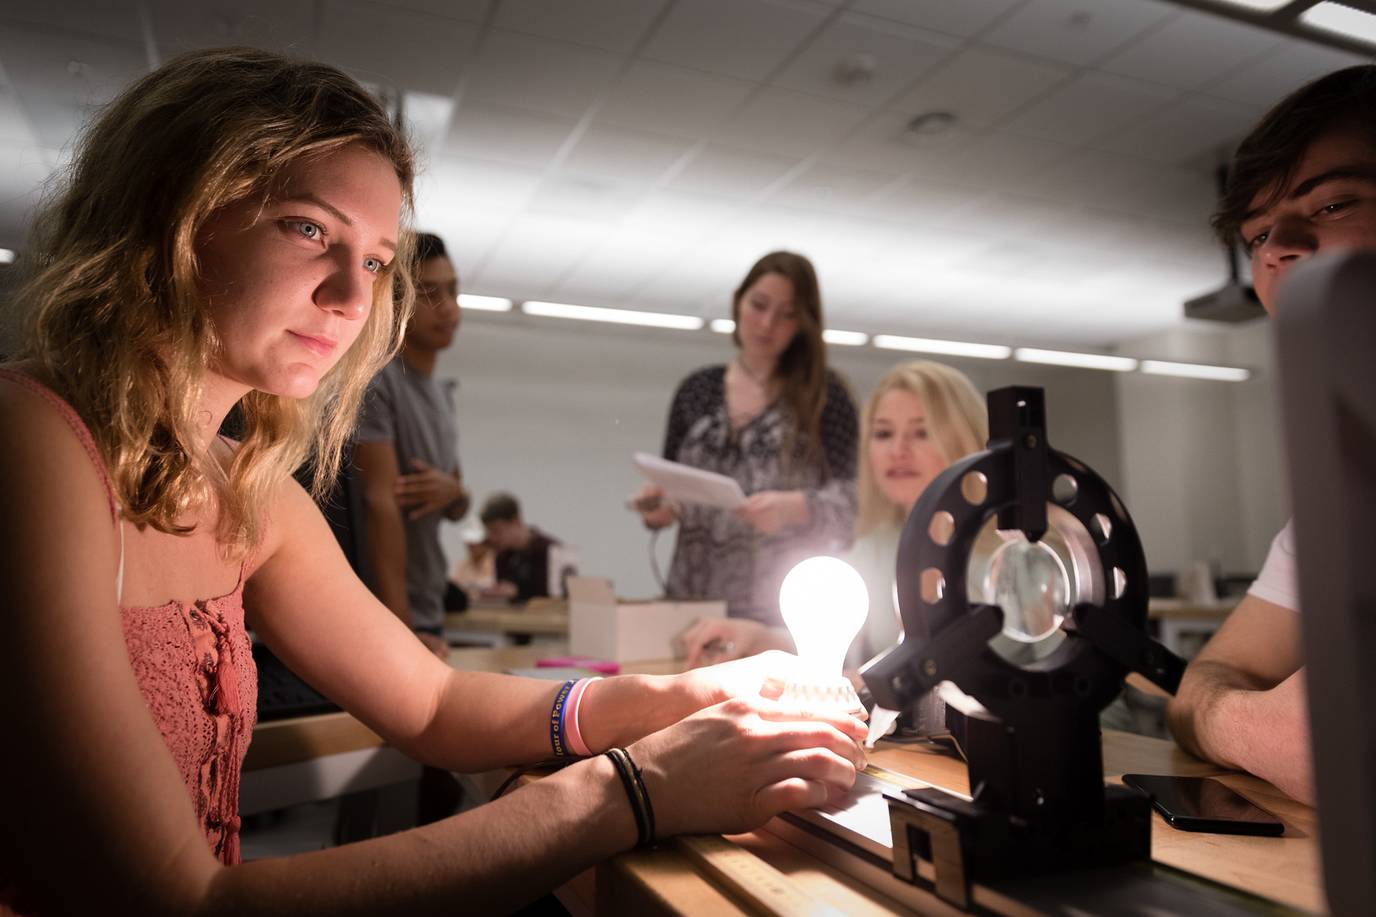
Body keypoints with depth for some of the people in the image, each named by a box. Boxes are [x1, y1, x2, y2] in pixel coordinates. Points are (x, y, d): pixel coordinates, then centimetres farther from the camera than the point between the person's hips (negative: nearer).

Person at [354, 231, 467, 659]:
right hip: (381, 622, -7)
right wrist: (402, 630, -23)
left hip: (429, 615, 8)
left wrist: (453, 491, -5)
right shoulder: (372, 380, -11)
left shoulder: (442, 394, 14)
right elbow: (381, 504, -19)